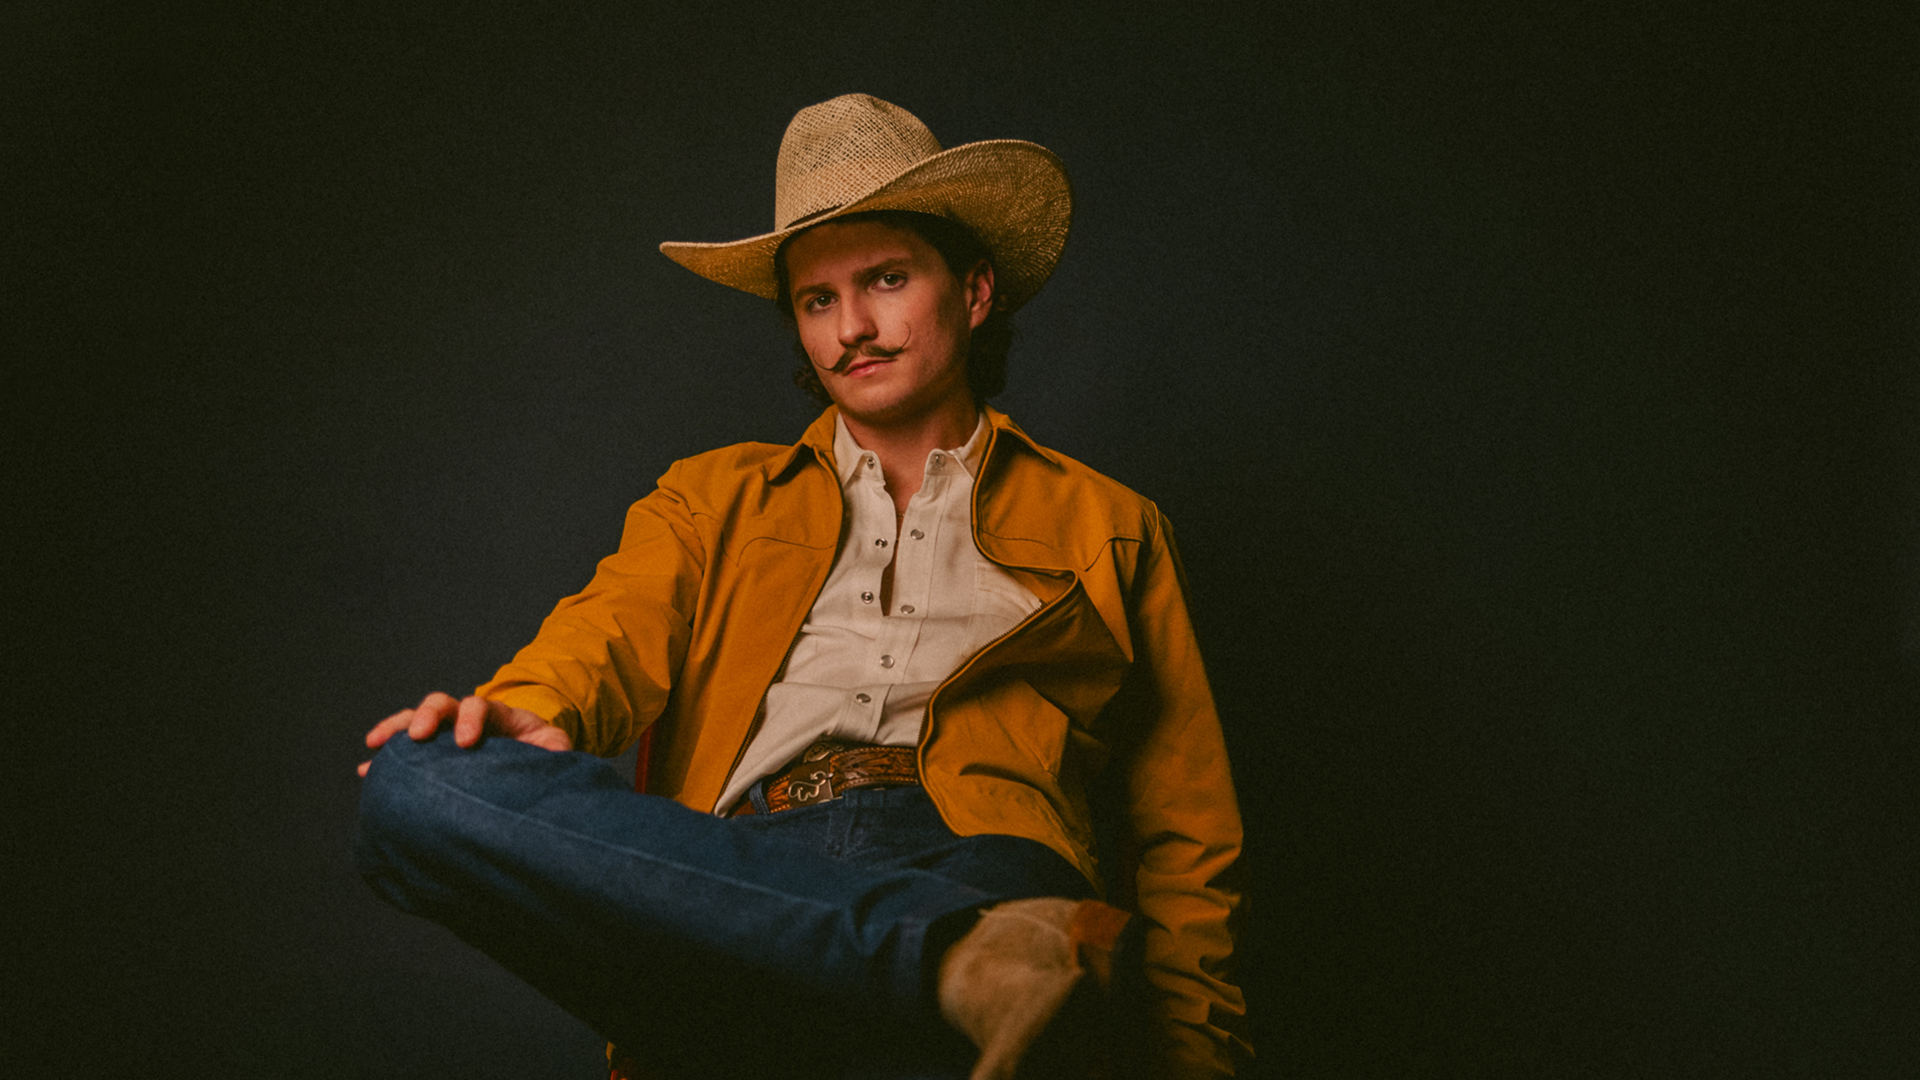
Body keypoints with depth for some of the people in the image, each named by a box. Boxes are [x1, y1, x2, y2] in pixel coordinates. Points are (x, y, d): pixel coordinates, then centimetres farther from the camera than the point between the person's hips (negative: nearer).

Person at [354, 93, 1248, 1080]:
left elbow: (1182, 838, 19)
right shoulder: (713, 500, 29)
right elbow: (615, 625, 9)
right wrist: (531, 709, -16)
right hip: (729, 886, 6)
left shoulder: (1105, 529, 24)